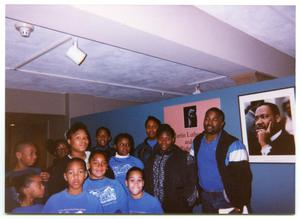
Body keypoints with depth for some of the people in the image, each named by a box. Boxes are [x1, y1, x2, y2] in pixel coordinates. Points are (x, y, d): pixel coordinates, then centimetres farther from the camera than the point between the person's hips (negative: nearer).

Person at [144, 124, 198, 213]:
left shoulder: (184, 157, -3)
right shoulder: (151, 158, 9)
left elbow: (191, 184, -3)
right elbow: (147, 182, 13)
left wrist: (181, 201, -9)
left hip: (177, 208, -3)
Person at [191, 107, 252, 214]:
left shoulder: (233, 145, -17)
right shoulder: (197, 142, 1)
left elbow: (243, 177, -17)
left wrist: (240, 205, -18)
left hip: (228, 199, -5)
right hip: (205, 198, 5)